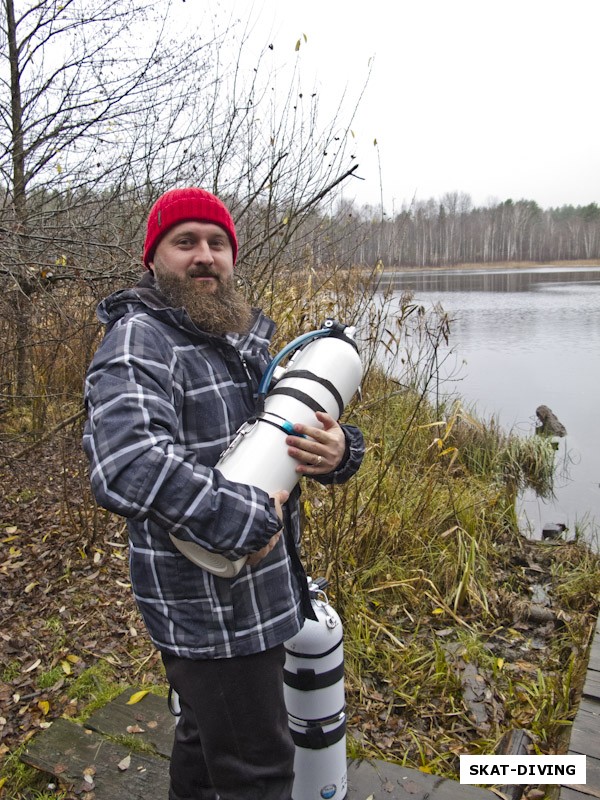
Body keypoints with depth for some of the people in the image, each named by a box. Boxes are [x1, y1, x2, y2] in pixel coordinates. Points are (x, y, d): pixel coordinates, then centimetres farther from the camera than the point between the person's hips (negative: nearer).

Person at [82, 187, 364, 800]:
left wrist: (336, 451, -13)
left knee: (206, 736, 28)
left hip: (256, 589, 9)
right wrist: (248, 520, -27)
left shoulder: (243, 341, 9)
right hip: (209, 607, -8)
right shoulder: (140, 343, -18)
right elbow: (127, 467, -36)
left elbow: (294, 432, 10)